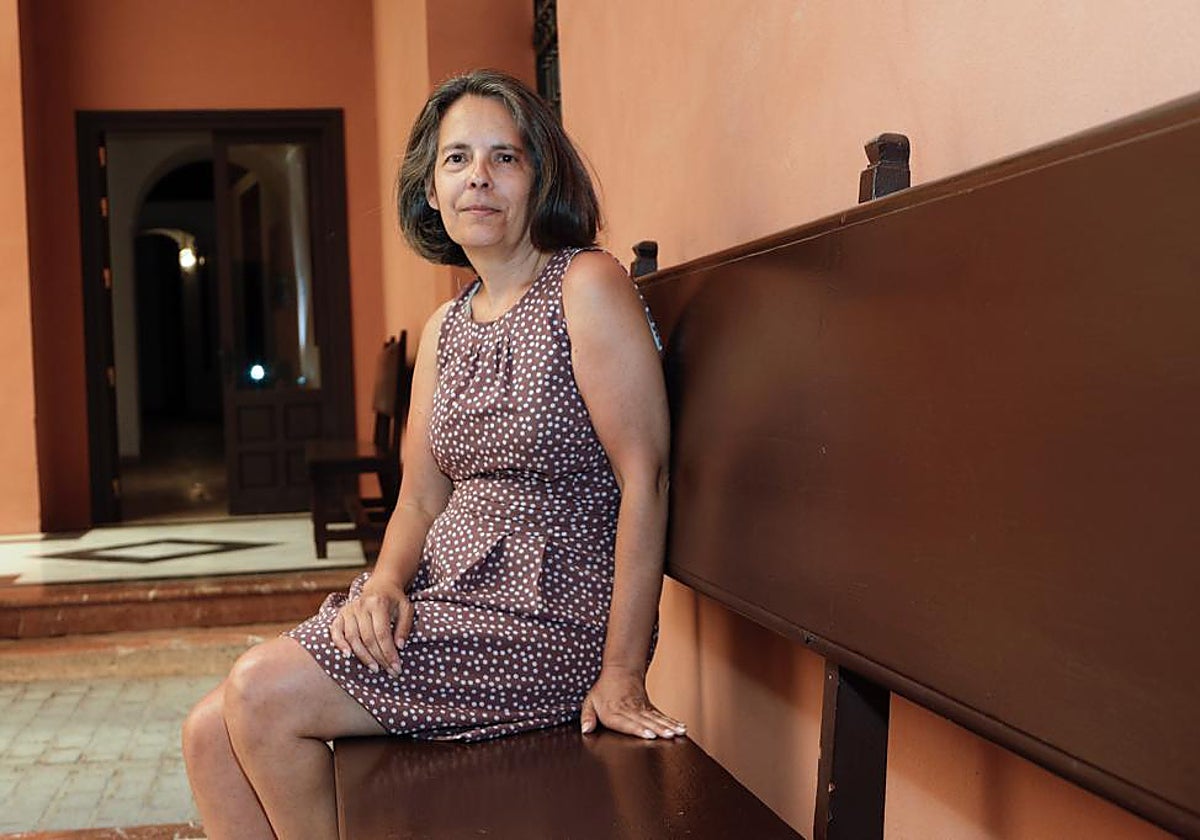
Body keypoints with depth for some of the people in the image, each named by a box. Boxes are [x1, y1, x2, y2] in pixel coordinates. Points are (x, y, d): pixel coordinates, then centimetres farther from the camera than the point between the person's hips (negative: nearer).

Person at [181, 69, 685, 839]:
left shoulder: (587, 285, -10)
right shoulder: (445, 330, 13)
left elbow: (645, 476, -16)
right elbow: (421, 501, 13)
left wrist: (622, 674, -19)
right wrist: (384, 584, -10)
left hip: (549, 616, -7)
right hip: (448, 598, 7)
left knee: (261, 694, -16)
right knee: (211, 735, -2)